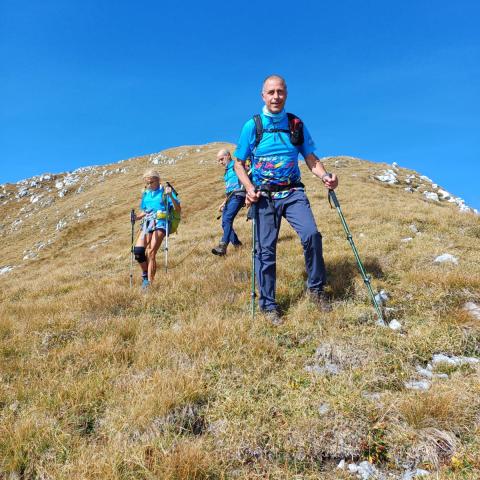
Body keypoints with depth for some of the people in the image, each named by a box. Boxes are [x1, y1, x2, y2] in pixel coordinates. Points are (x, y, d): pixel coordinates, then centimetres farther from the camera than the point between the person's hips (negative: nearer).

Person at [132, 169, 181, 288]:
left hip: (161, 222, -5)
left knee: (151, 253, -18)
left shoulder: (165, 190, 4)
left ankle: (149, 282, -12)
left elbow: (178, 209, -3)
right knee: (138, 250, -15)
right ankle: (145, 274, 8)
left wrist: (170, 196, -16)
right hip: (147, 223, 5)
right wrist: (137, 217, 7)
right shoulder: (145, 193, 20)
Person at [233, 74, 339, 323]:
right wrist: (250, 188, -13)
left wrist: (325, 176, -11)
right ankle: (268, 305, 12)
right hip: (264, 195, -1)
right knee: (265, 249, 0)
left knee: (311, 234, -18)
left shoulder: (297, 125, 8)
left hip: (293, 192, 2)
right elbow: (239, 164, 4)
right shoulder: (252, 126, 1)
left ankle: (316, 289, 3)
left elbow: (310, 158, 9)